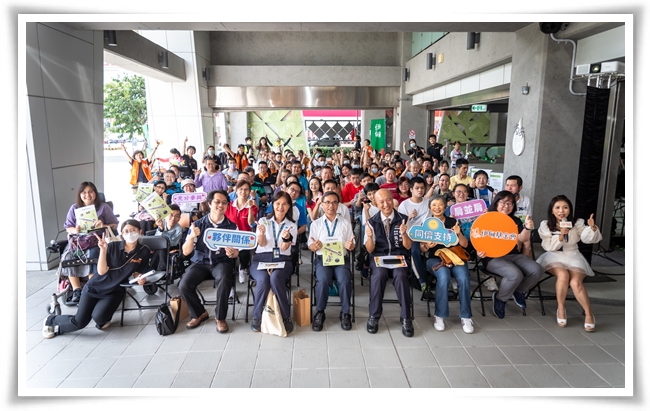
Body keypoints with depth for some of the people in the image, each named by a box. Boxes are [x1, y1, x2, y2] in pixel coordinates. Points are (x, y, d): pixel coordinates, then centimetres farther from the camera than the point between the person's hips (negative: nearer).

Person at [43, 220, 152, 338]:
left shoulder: (144, 251, -6)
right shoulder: (112, 246, -9)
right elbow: (102, 271, -14)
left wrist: (140, 278, -16)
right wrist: (103, 249, -23)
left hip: (115, 292, 0)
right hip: (95, 287, 0)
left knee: (98, 318, -25)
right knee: (80, 322, -6)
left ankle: (105, 318, 13)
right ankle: (51, 320, 25)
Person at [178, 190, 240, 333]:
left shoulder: (232, 226, -1)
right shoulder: (198, 224, 0)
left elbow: (236, 253, 1)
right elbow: (185, 252, -3)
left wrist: (231, 253, -24)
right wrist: (191, 237, -22)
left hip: (222, 262, -1)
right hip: (200, 262, 2)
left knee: (224, 280, -34)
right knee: (183, 286, -23)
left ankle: (220, 317, -9)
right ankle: (199, 313, 7)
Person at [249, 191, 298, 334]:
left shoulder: (292, 225, 10)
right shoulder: (263, 220, 11)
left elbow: (284, 248, -3)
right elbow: (262, 244, -2)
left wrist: (286, 237, -26)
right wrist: (261, 234, -25)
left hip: (282, 260, 0)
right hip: (261, 259, 1)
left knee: (275, 278, -34)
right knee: (263, 279, -32)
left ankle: (286, 317, -18)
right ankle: (257, 316, -11)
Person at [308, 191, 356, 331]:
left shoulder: (346, 223, 14)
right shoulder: (316, 224, 11)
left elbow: (351, 246, 12)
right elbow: (310, 246, 8)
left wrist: (350, 245, -12)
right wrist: (315, 246, -16)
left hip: (341, 258, 1)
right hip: (322, 258, -1)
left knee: (345, 280, -29)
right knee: (323, 280, -31)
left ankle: (345, 313, -9)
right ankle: (319, 313, -10)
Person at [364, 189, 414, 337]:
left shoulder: (404, 219, 2)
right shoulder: (372, 222, 4)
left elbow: (408, 246, 2)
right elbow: (370, 250, 3)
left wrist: (404, 234, -19)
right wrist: (369, 237, -18)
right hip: (379, 257, 0)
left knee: (400, 276, -33)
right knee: (379, 275, -33)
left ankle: (406, 318, -17)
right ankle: (374, 316, -15)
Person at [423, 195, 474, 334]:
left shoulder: (453, 222, 10)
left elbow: (465, 245, 7)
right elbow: (422, 249, 5)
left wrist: (458, 233, -13)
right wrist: (427, 246, -19)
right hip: (435, 258, -1)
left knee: (464, 278, -29)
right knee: (444, 277, -34)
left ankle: (466, 317, -13)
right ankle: (439, 315, -18)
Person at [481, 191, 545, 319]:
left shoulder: (515, 221, 14)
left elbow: (522, 239, 2)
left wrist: (527, 228, -19)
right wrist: (480, 251, -23)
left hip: (514, 255, 6)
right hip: (493, 257, -6)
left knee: (537, 270, -17)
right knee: (515, 274, -32)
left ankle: (519, 291, 11)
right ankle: (500, 298, -5)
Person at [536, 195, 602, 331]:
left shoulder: (577, 223, 2)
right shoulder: (545, 225, 0)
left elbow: (589, 238, -12)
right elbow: (549, 247, -6)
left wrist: (593, 228, -33)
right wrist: (561, 235, -22)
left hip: (573, 257, 1)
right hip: (554, 257, -1)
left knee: (575, 282, -28)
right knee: (563, 275, -33)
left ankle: (589, 314, -11)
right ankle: (561, 309, -13)